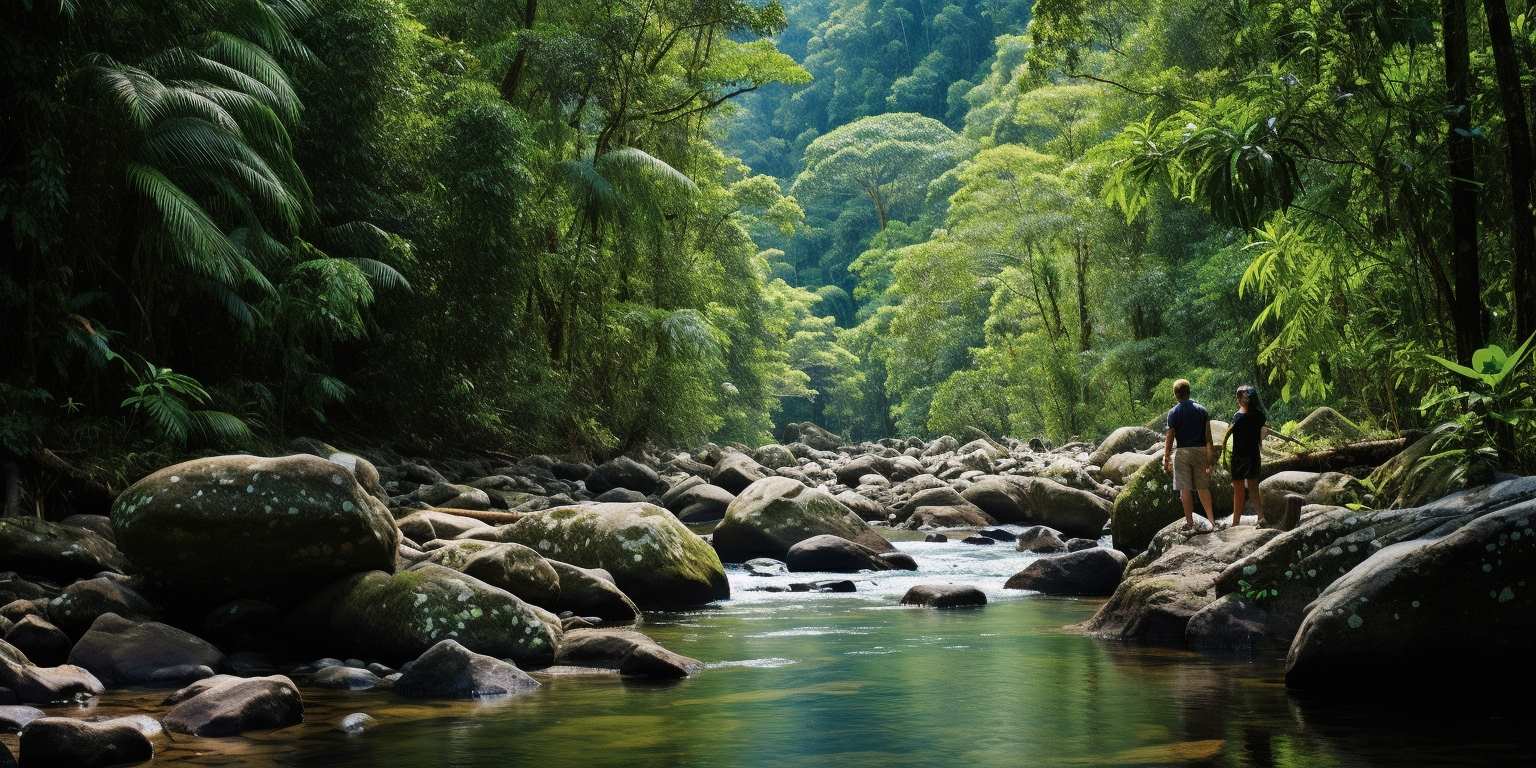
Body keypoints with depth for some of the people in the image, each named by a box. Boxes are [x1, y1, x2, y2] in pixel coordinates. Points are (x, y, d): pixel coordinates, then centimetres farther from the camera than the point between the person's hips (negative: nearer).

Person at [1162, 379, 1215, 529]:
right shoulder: (1202, 410, 3)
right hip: (1200, 450, 3)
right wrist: (1210, 457, 7)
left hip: (1182, 451, -3)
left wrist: (1166, 459, -1)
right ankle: (1211, 518, 9)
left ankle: (1190, 521, 1)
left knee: (1185, 489, 1)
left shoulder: (1174, 413, -5)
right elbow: (1208, 436, 2)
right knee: (1203, 487, 12)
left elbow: (1169, 438, -6)